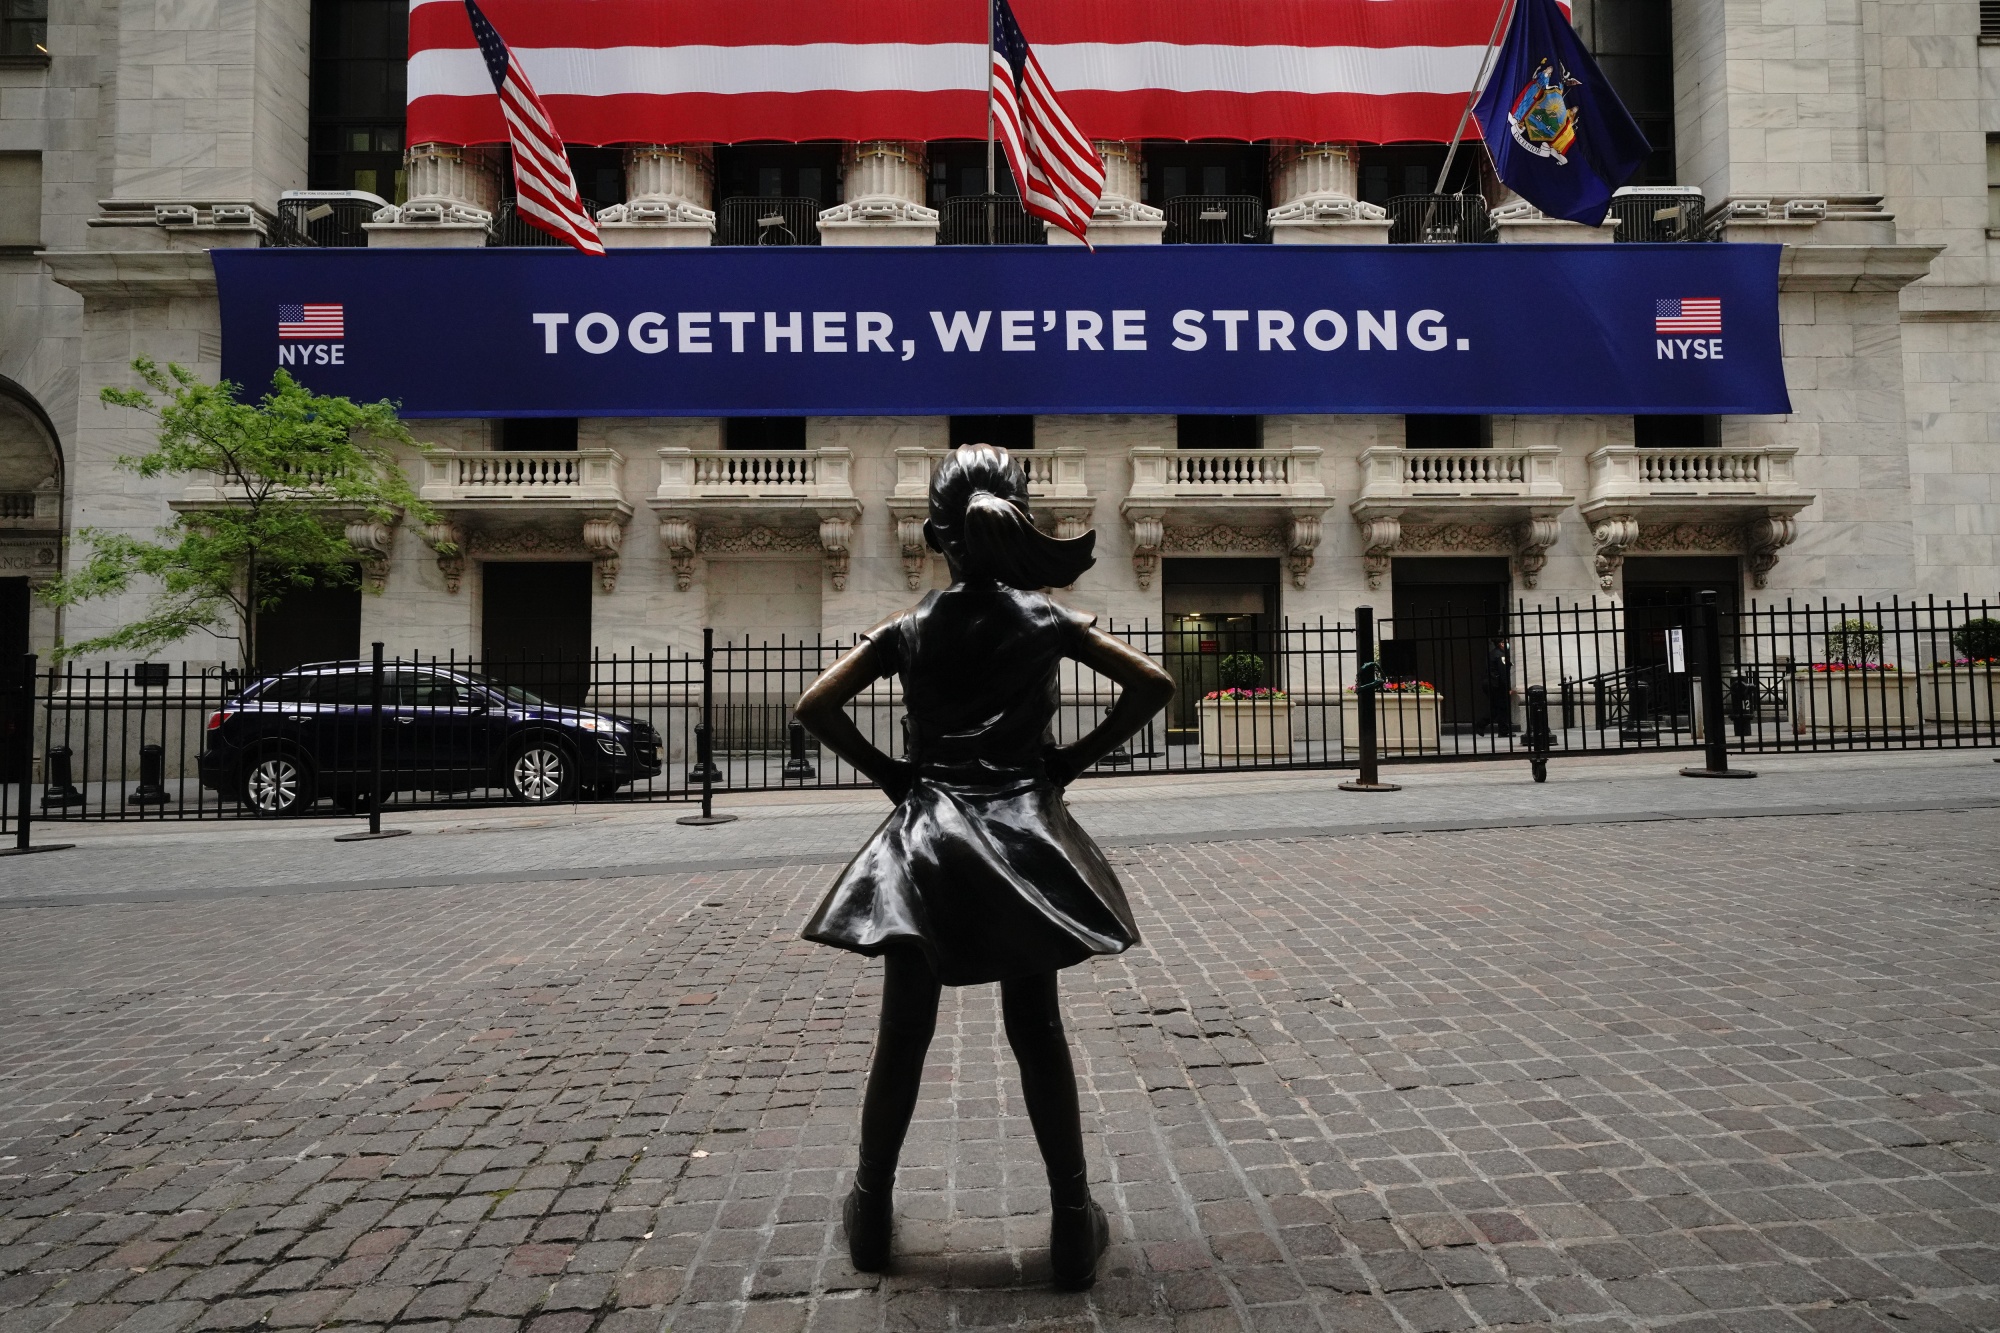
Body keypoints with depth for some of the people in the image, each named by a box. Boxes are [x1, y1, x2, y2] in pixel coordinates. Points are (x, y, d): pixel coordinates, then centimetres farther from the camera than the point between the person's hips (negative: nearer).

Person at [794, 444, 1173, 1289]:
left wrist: (887, 772, 2)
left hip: (927, 838, 1)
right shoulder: (1048, 619, -1)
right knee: (1037, 1032, 7)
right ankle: (1073, 1224, 14)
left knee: (903, 1034, 10)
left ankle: (872, 1212, 24)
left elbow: (814, 706, -4)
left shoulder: (908, 629, 0)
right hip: (1022, 833, 0)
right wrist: (1073, 760, 2)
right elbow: (1152, 686, -2)